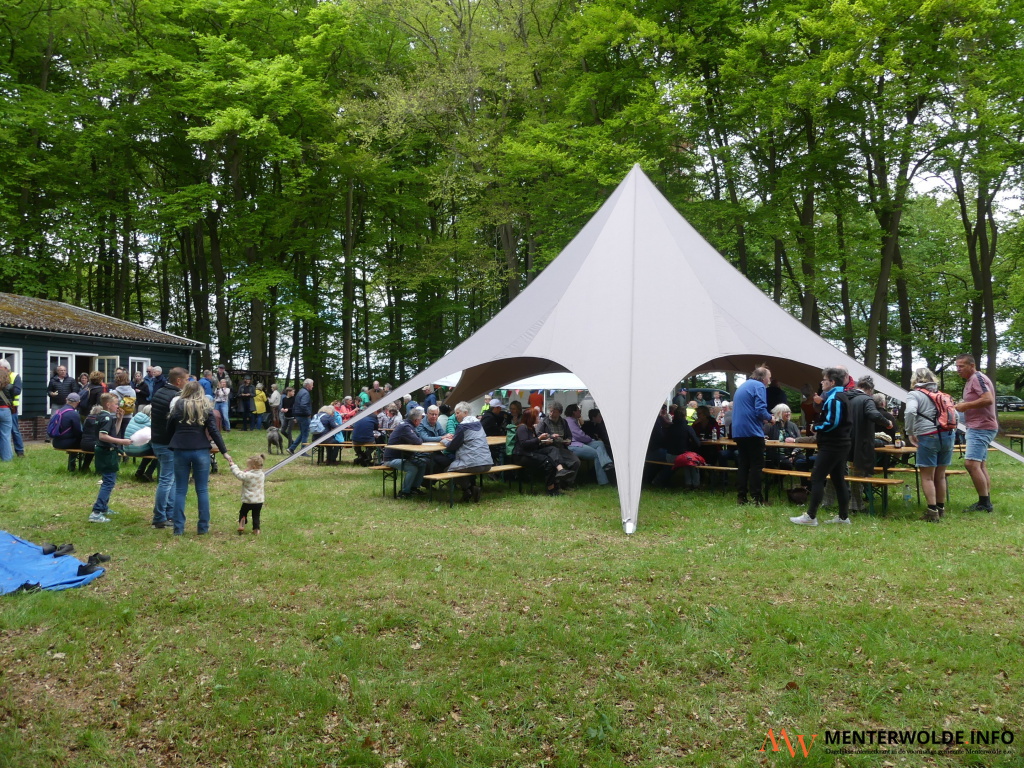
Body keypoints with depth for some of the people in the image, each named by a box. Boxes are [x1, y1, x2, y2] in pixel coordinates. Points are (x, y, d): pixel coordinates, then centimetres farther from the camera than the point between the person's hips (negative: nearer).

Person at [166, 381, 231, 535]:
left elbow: (169, 428, 5)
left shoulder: (179, 405, 3)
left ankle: (178, 527, 6)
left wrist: (172, 444, 19)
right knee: (202, 490, 6)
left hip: (181, 451, 0)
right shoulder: (205, 407, 2)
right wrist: (224, 451, -2)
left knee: (180, 490, 7)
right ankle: (203, 527, 7)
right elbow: (213, 431, -3)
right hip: (201, 451, 0)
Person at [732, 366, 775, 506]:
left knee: (743, 464, 11)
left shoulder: (742, 386, 20)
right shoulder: (759, 386, -8)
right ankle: (756, 498, -6)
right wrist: (770, 418, 1)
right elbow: (760, 410, -18)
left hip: (738, 431, 8)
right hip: (752, 431, -8)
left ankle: (741, 497, 11)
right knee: (756, 465, -4)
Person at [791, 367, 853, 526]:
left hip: (831, 446, -10)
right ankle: (843, 516, 16)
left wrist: (816, 428, -9)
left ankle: (810, 516, -7)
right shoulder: (840, 396, 16)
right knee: (838, 480, 12)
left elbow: (832, 423, -24)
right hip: (840, 444, 10)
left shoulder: (833, 398, -16)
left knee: (817, 478, -8)